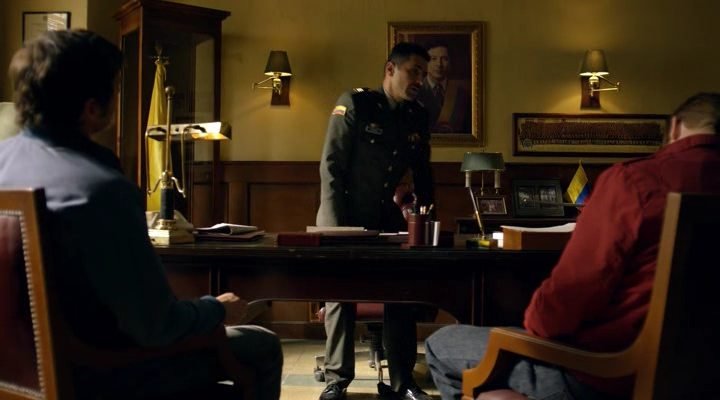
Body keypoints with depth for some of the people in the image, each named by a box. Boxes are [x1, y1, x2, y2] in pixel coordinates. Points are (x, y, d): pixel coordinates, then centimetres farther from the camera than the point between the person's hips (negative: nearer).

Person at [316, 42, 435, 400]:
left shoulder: (418, 117, 5)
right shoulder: (354, 104, -10)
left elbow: (422, 173, 15)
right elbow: (331, 166, -13)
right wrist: (334, 227, -18)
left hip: (389, 219, 5)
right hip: (345, 219, -5)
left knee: (402, 295, 3)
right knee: (340, 296, 0)